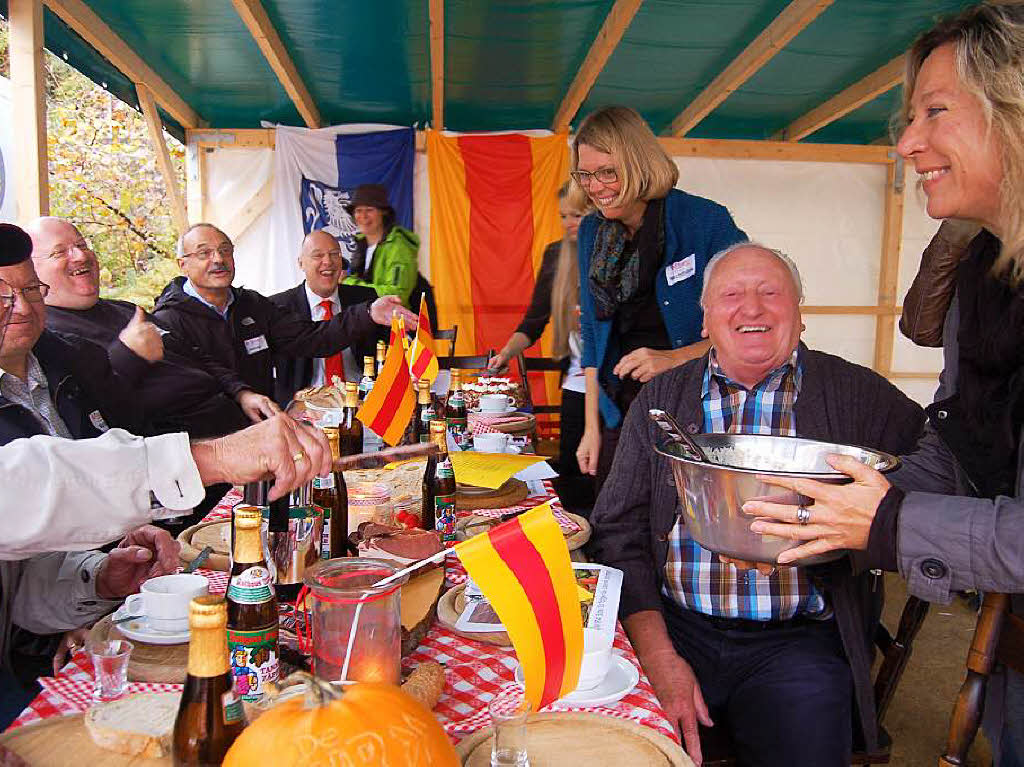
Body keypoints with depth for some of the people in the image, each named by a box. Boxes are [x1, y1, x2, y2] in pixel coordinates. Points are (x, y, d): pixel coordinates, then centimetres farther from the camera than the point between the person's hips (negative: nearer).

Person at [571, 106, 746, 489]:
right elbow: (592, 335, 11)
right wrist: (592, 427, 8)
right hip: (619, 415, 5)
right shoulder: (591, 231, 5)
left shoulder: (706, 221, -11)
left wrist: (675, 358, -20)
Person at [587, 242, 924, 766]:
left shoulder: (859, 397, 4)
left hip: (798, 643, 0)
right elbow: (618, 530, 3)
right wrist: (658, 654, -9)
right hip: (673, 627, 1)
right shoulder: (659, 399, 7)